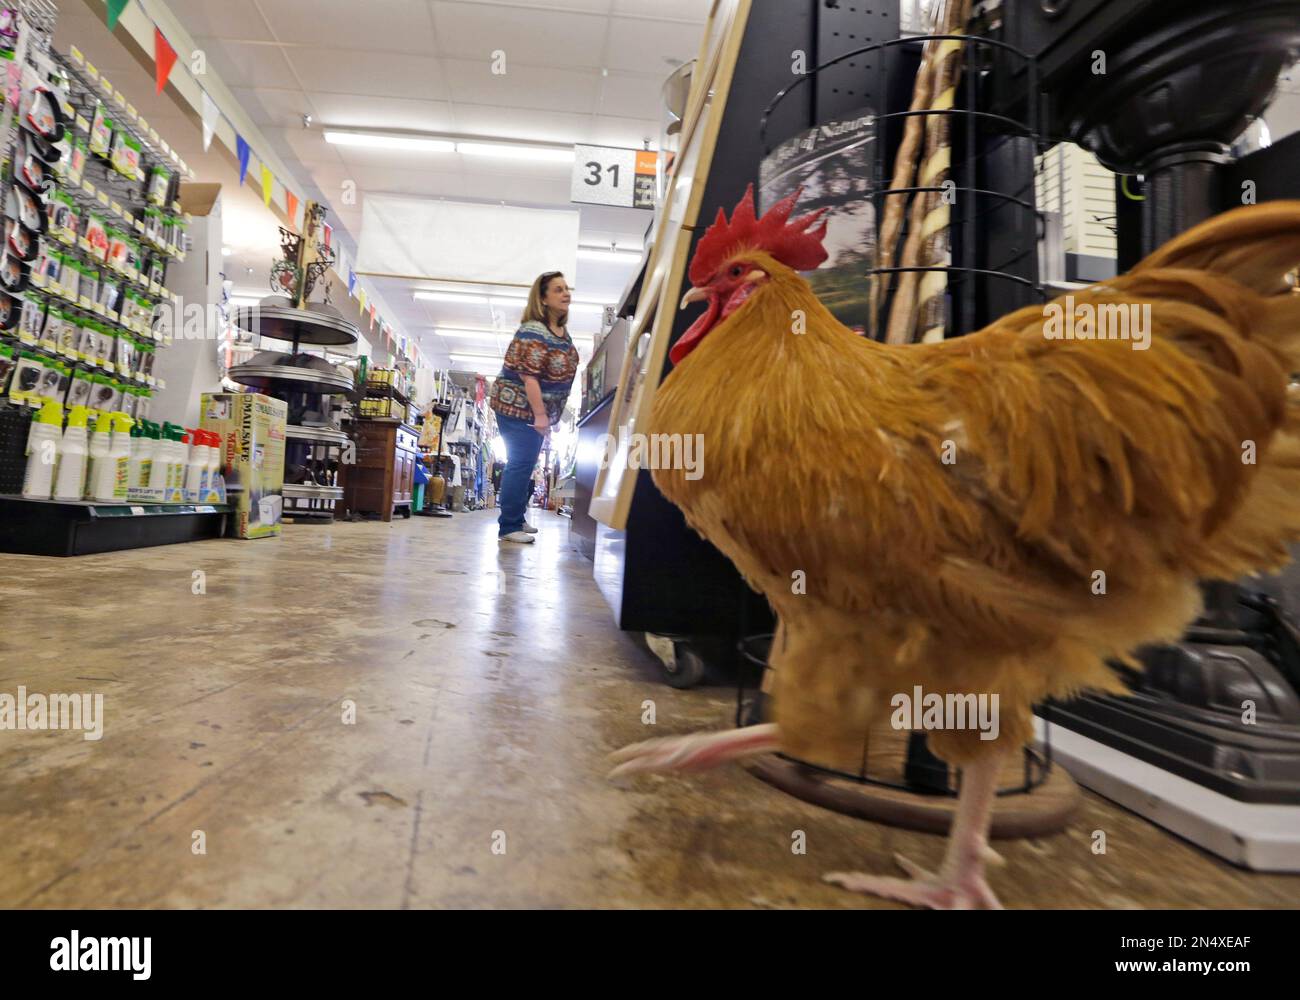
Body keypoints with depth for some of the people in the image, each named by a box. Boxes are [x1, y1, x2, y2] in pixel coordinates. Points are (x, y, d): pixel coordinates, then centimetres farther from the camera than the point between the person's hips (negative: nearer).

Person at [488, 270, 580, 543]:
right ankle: (508, 527, 0)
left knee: (525, 465, 15)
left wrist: (546, 413, 18)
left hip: (538, 409, 9)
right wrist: (540, 415, -27)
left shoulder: (563, 331, 8)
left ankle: (516, 519, 27)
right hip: (517, 408, -9)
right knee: (520, 465, -8)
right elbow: (529, 376, -26)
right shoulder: (533, 331, -20)